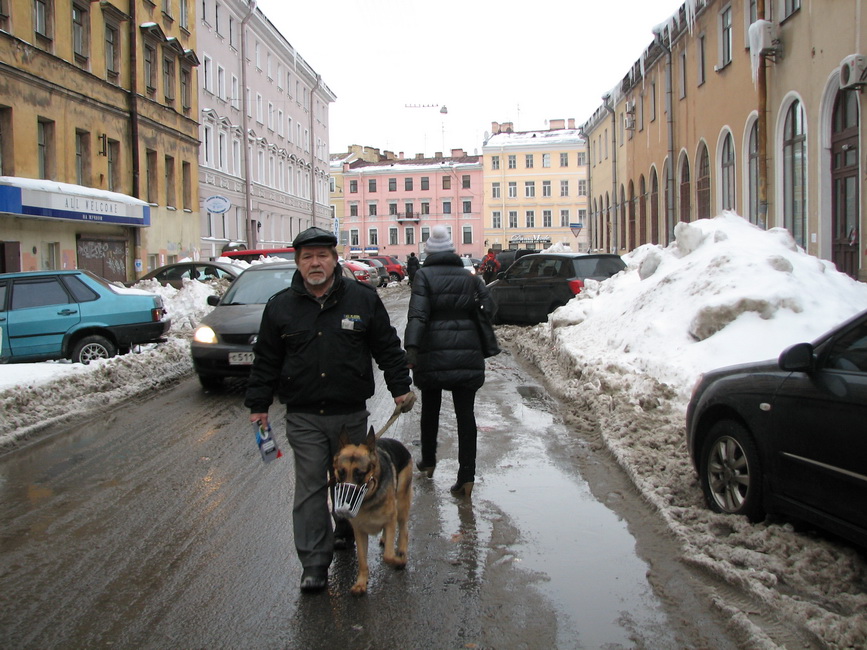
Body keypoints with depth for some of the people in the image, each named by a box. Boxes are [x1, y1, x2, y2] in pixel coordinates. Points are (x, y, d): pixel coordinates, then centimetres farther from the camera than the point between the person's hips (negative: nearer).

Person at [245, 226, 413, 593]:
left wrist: (400, 387, 4)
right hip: (303, 416, 0)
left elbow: (387, 347, 6)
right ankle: (314, 563, 4)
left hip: (351, 413, 1)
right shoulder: (280, 306, 3)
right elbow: (266, 360, 8)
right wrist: (258, 404, 7)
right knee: (310, 487, -2)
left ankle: (348, 534, 39)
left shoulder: (363, 299, 1)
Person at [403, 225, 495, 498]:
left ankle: (428, 462, 33)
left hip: (433, 353, -2)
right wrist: (481, 346, 16)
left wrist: (411, 348, -23)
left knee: (430, 408, 17)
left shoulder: (424, 275, -3)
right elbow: (487, 307, 4)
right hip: (467, 353, 2)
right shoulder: (470, 277, 8)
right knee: (465, 413, 2)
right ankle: (466, 476, -2)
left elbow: (418, 314, -15)